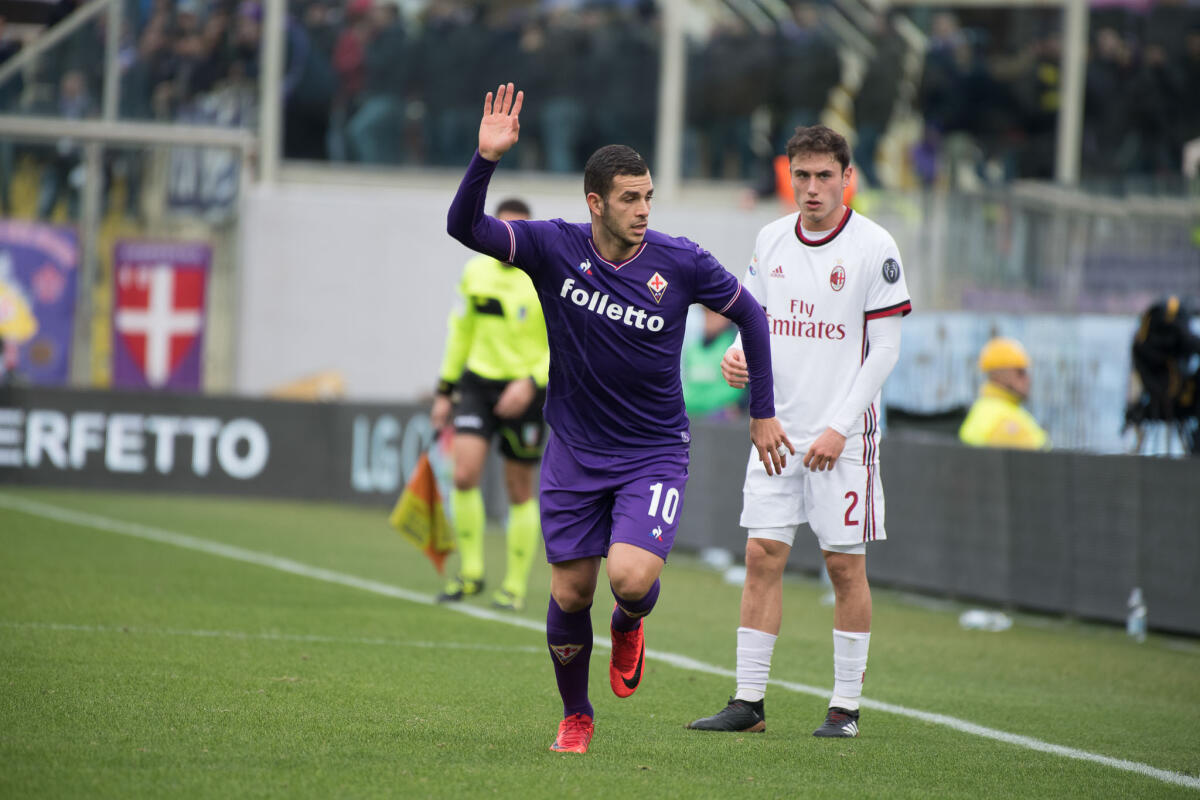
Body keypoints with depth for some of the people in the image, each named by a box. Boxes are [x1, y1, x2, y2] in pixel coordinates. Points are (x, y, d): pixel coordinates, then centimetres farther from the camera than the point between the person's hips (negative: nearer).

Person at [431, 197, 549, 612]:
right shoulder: (475, 272, 6)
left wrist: (531, 383, -22)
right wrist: (445, 391, 16)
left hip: (523, 393, -3)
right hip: (478, 382, 3)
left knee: (520, 490, 4)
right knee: (464, 474, -14)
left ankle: (515, 586, 17)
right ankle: (471, 573, 0)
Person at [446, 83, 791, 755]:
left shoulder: (683, 264, -11)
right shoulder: (556, 248, -9)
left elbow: (750, 314, 4)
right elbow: (465, 227, -18)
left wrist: (764, 412, 6)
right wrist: (487, 159, -34)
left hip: (655, 454, -2)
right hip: (574, 453, 2)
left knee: (632, 578, -22)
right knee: (570, 592, 3)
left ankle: (629, 625, 17)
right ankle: (576, 718, 27)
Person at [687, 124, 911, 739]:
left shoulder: (874, 247, -7)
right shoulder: (771, 240, 8)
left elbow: (884, 348, -8)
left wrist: (840, 427, -13)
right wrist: (739, 354, -6)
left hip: (843, 434, -4)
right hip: (778, 425, 4)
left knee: (845, 564, 0)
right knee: (762, 555, 0)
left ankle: (846, 706, 8)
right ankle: (748, 700, 4)